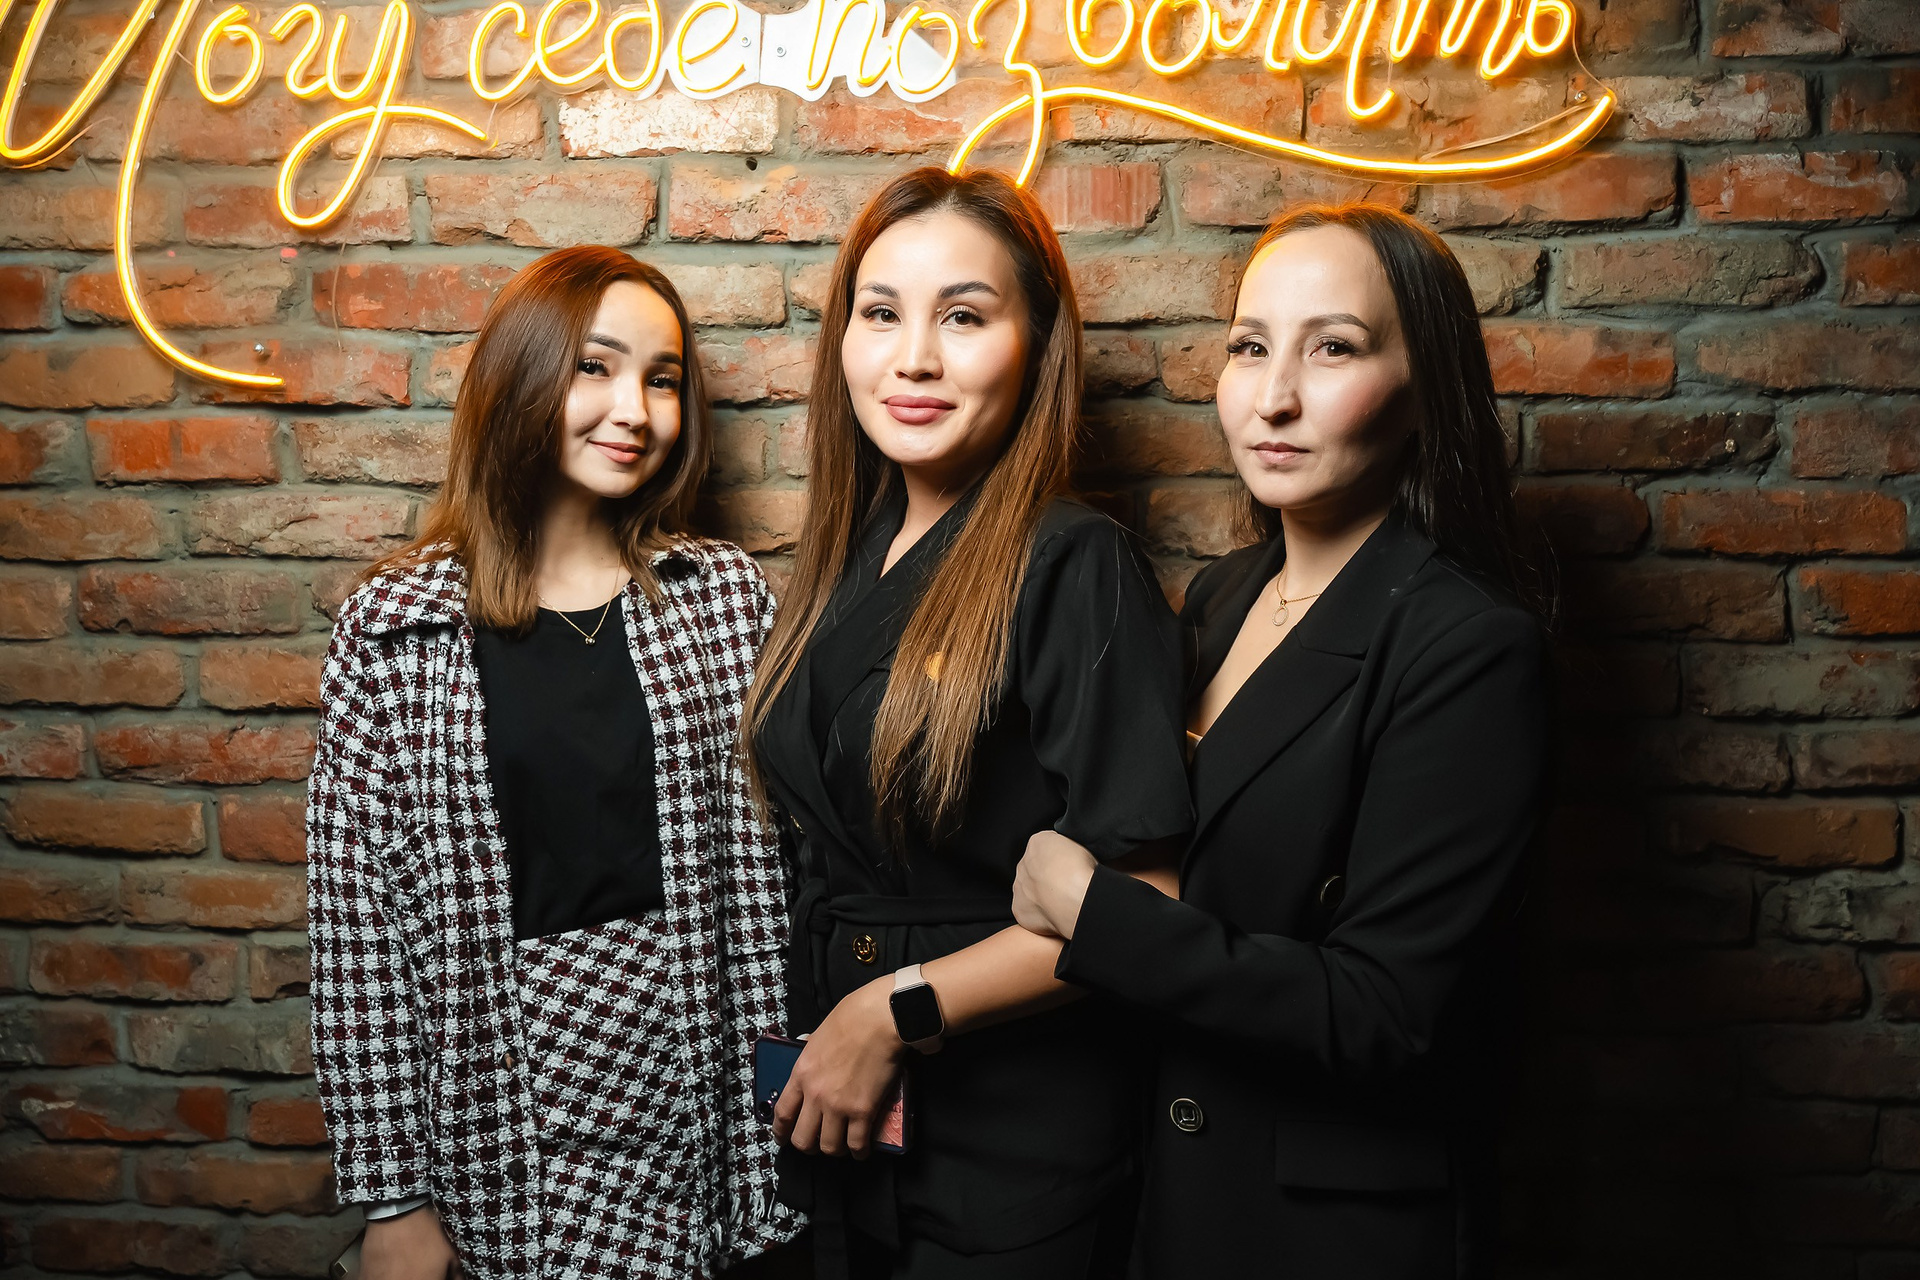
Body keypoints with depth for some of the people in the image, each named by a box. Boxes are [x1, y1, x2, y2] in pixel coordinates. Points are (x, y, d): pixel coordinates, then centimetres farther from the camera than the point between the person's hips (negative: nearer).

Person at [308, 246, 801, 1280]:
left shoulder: (727, 599, 1)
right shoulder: (394, 631, -4)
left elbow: (769, 871, 2)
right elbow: (354, 923, -4)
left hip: (697, 1108, 2)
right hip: (497, 1139, -1)